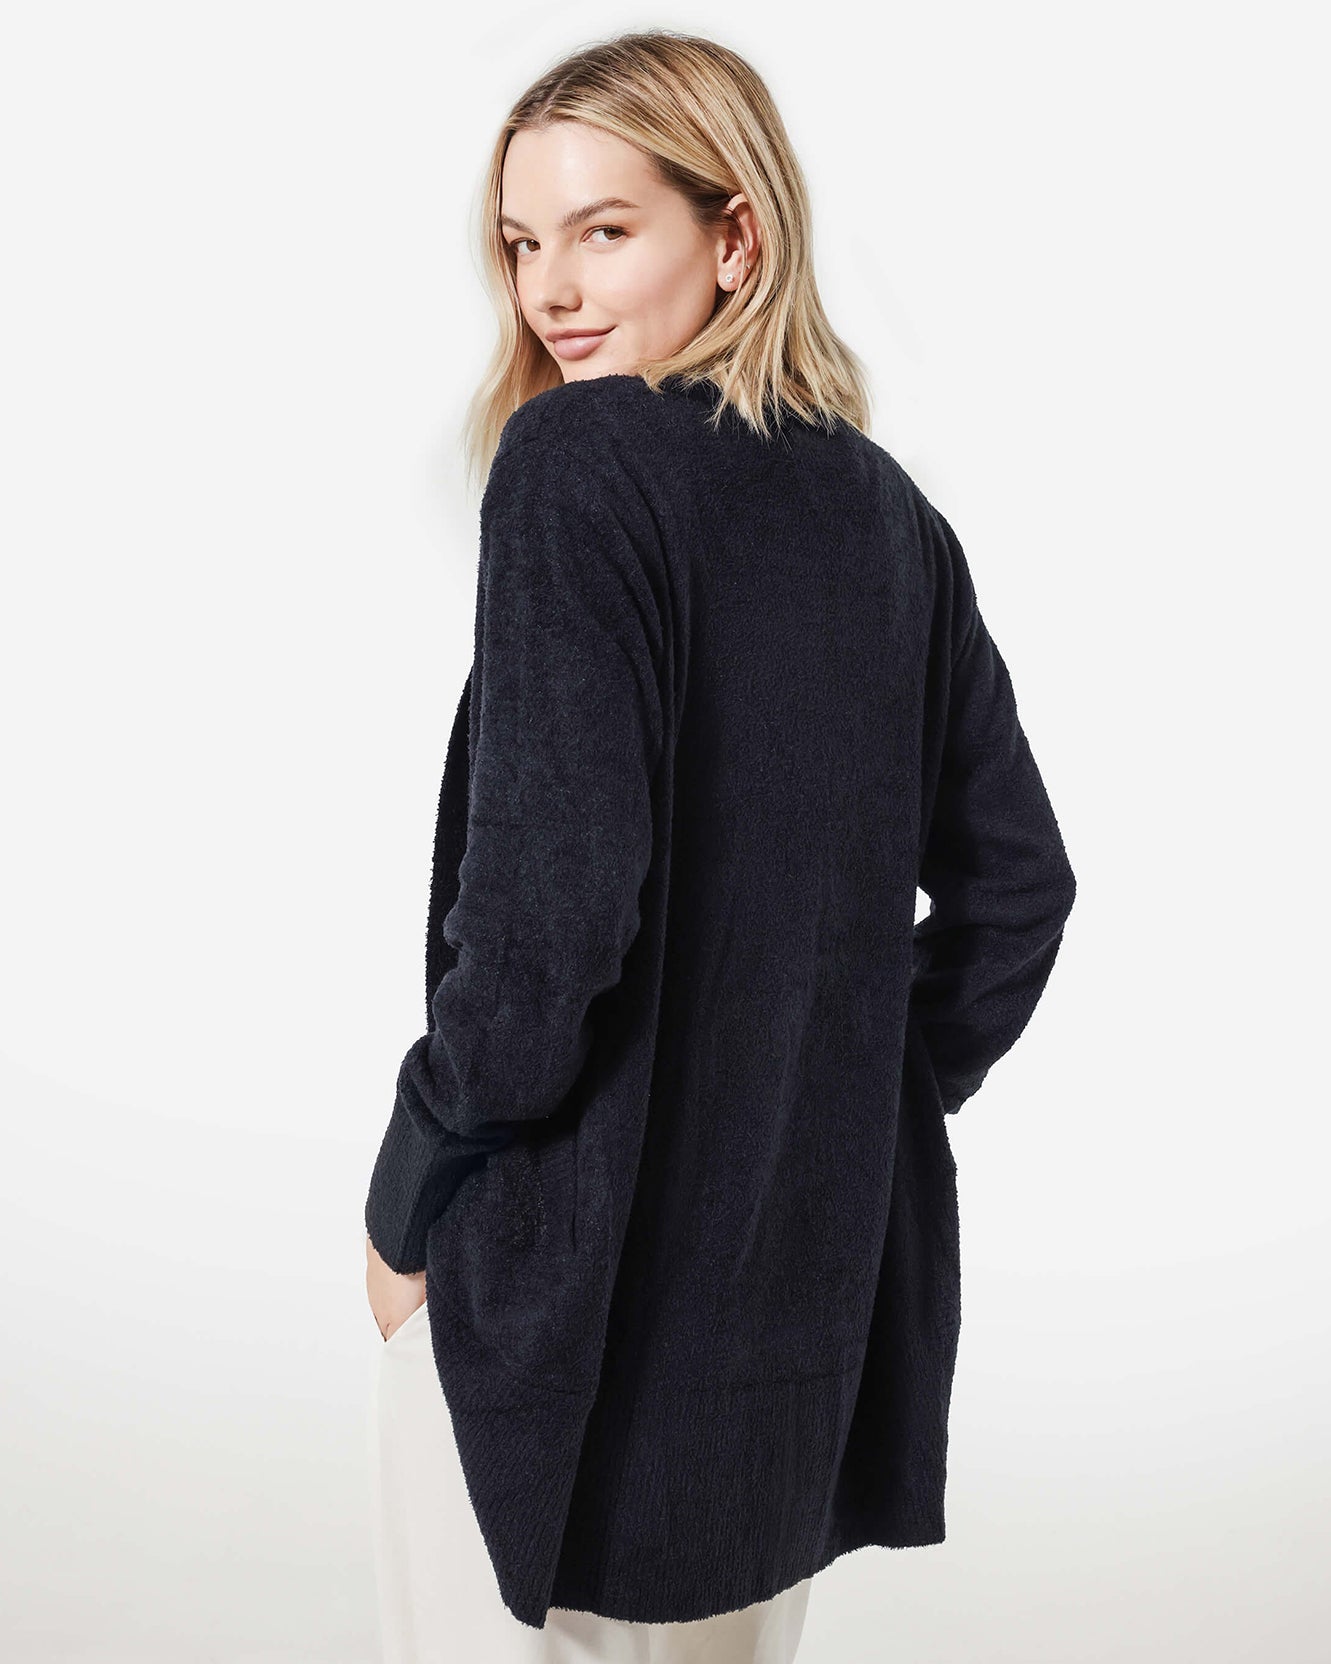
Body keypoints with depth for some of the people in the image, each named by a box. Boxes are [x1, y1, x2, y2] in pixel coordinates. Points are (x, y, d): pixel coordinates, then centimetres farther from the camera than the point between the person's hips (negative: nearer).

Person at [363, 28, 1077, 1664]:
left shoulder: (578, 460, -15)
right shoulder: (885, 505, 5)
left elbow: (545, 910, -23)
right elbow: (1014, 880, 9)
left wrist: (405, 1202, -10)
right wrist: (876, 1103, 15)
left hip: (575, 1282, -6)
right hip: (820, 1277, 7)